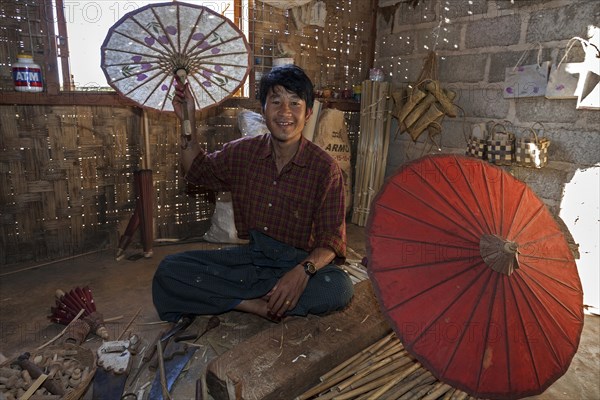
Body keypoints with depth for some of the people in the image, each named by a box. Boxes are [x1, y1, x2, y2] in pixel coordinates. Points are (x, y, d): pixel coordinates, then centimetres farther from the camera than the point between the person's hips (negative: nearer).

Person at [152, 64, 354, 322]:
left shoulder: (325, 168, -10)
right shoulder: (243, 151, 1)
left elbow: (331, 239, -12)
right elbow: (198, 170, 19)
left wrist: (303, 270, -33)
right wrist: (188, 121, 4)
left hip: (298, 260, -2)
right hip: (250, 254, 3)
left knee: (339, 288, -34)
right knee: (168, 270, -17)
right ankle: (260, 304, -19)